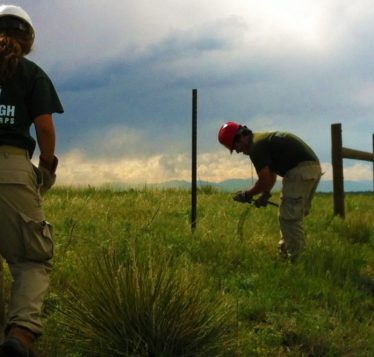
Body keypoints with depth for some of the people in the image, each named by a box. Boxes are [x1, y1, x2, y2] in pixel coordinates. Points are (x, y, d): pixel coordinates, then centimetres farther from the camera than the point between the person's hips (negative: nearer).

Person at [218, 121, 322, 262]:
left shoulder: (256, 146, -12)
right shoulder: (262, 139, 20)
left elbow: (265, 181, -11)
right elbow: (271, 174, 28)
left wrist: (247, 195, 3)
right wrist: (265, 194, 17)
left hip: (301, 170, -10)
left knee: (290, 217, -6)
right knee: (292, 216, 18)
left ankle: (296, 260, -4)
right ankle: (285, 254, 26)